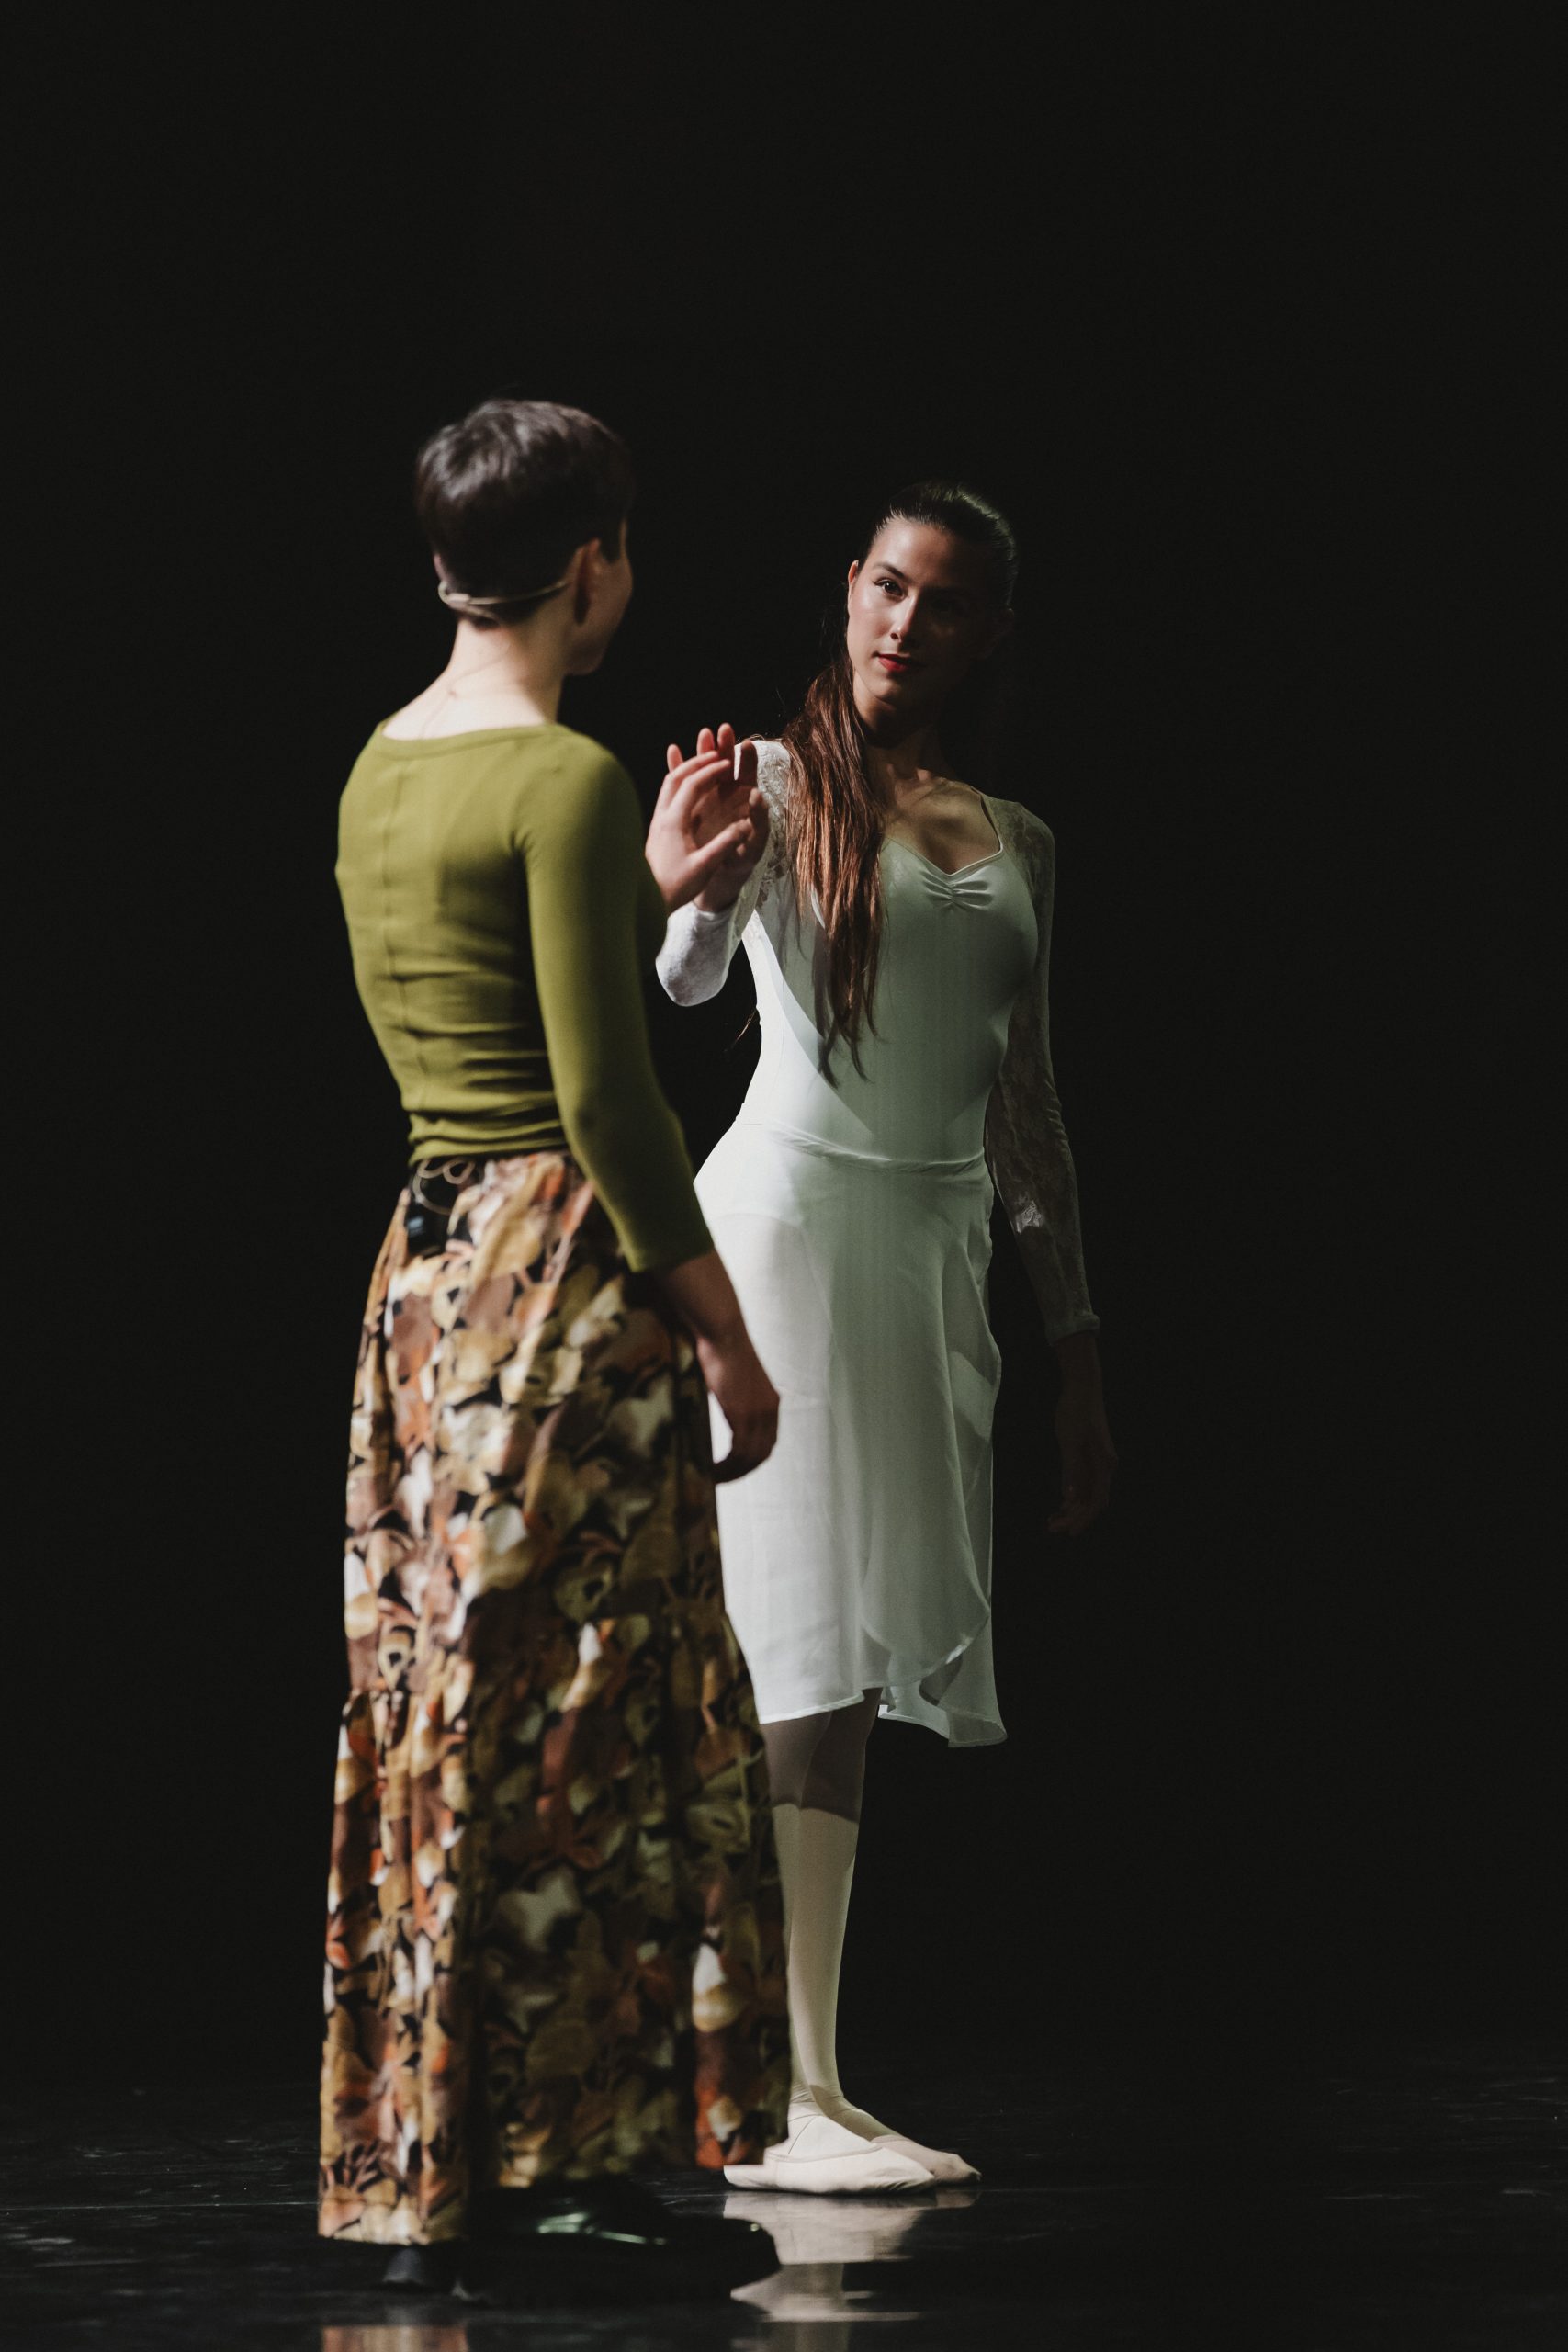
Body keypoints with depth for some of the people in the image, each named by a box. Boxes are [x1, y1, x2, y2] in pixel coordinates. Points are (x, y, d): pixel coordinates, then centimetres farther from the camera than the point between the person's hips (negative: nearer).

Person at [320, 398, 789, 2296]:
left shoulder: (381, 769, 11)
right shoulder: (567, 781, -14)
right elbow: (605, 1093, -17)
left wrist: (654, 886, 26)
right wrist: (723, 1331, -11)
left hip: (425, 1265, 9)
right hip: (565, 1274, -9)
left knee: (442, 1723, 11)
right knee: (576, 1720, -3)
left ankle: (424, 2170, 16)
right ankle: (543, 2162, 0)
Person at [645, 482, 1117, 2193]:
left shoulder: (1016, 844, 16)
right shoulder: (777, 782, 0)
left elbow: (1028, 1115, 20)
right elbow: (686, 981, -18)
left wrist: (1079, 1357, 17)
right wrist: (678, 891, -42)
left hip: (936, 1254, 6)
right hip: (784, 1219, -6)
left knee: (856, 1661, 4)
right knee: (805, 1661, -13)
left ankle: (777, 2089, 6)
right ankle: (791, 2100, -16)